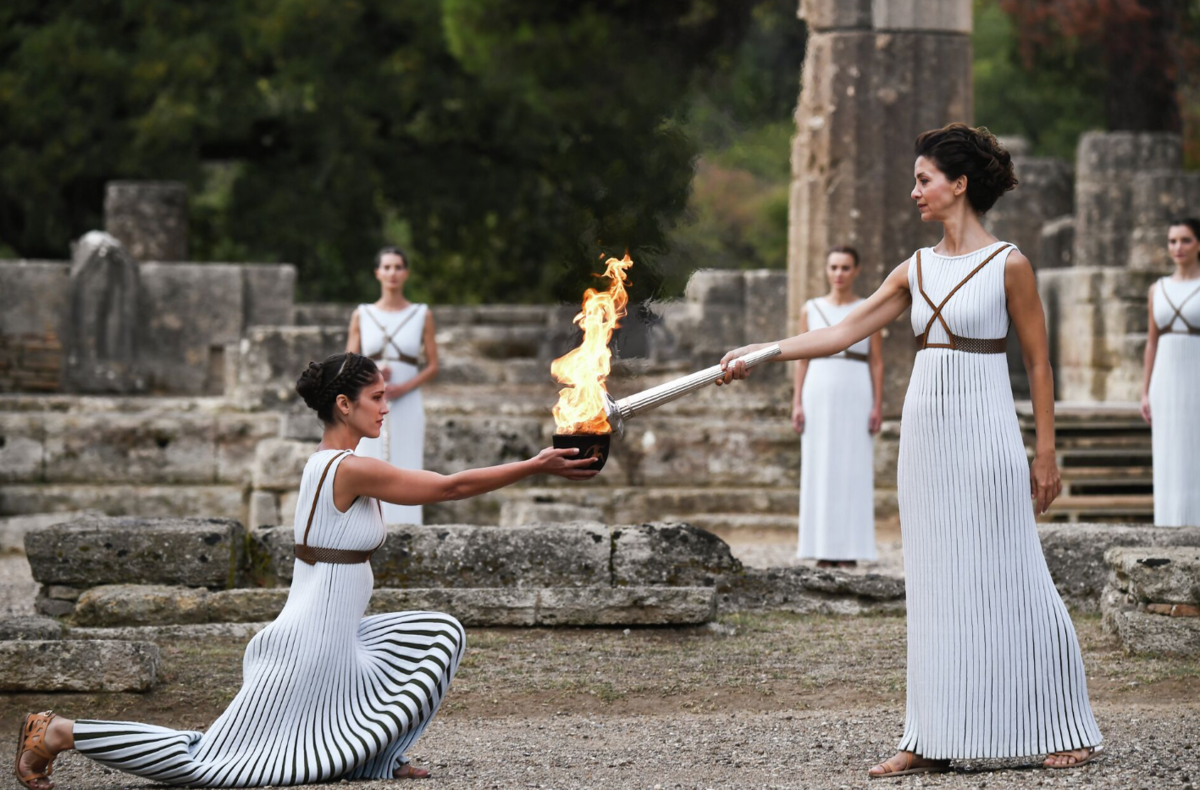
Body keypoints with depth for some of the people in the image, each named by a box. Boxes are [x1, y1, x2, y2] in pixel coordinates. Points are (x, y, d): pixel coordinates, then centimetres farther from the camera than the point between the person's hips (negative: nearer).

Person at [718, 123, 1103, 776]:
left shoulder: (1007, 265, -5)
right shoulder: (917, 270, 11)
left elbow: (1038, 362, -3)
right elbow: (843, 332, 11)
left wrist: (1045, 453, -6)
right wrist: (760, 353, 4)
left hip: (983, 434, -6)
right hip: (925, 431, 6)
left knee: (1008, 579, -4)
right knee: (935, 587, 6)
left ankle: (1066, 732, 5)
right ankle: (933, 741, 8)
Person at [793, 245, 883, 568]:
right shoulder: (811, 309, 8)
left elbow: (877, 362, 2)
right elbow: (802, 359, 8)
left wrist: (878, 406, -6)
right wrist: (797, 404, 0)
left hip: (856, 397, -2)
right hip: (819, 395, 2)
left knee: (854, 470, -3)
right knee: (820, 471, 0)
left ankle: (849, 551, 0)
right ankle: (824, 551, 4)